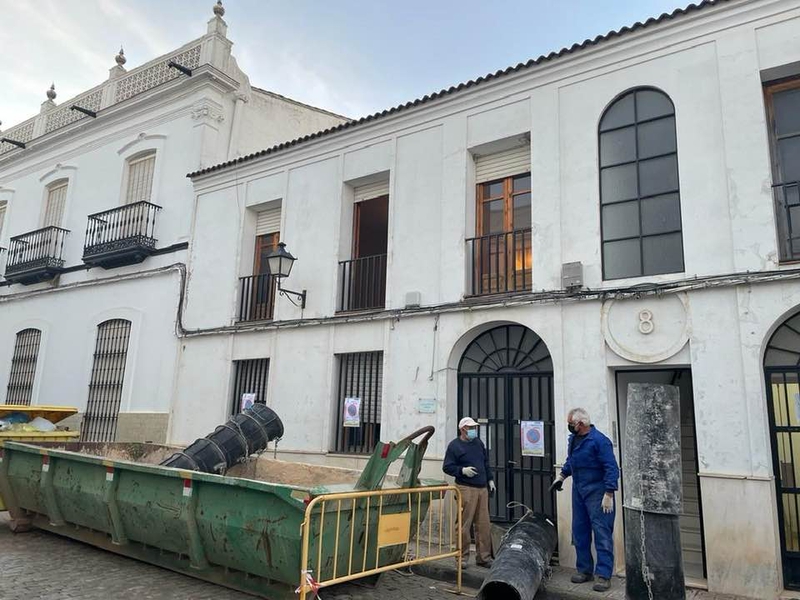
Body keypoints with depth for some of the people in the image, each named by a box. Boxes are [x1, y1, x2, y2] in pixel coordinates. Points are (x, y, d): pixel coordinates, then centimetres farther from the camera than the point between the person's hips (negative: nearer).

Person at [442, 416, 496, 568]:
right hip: (466, 489, -6)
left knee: (484, 525, 8)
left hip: (482, 489, 6)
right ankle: (462, 558, 9)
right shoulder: (454, 446, -4)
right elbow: (447, 467, -6)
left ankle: (484, 557, 17)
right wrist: (462, 470, -17)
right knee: (464, 525, -3)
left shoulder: (478, 443, 16)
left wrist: (490, 479, 18)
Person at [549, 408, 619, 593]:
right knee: (579, 532, 13)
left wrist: (609, 495, -21)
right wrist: (561, 476, 17)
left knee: (602, 533, -3)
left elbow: (612, 468, -19)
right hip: (578, 490, 8)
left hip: (597, 492, -8)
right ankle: (585, 570, 24)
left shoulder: (599, 440, -18)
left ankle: (604, 575, 3)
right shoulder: (573, 439, 6)